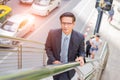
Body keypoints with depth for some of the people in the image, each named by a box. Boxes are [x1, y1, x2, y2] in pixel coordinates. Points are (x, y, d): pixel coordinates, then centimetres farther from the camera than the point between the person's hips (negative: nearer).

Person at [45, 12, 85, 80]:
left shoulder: (79, 37, -17)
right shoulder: (52, 33, -17)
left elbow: (81, 51, -1)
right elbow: (48, 48, -3)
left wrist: (81, 57, -24)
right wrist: (53, 60, -16)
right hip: (55, 65, 2)